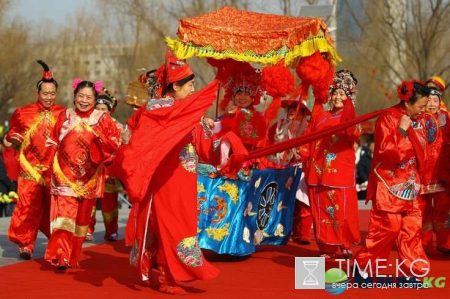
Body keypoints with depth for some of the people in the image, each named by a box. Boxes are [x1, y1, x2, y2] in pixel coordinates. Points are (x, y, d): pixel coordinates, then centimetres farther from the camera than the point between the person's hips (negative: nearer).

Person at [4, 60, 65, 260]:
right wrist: (10, 140, -9)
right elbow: (12, 138, 12)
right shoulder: (23, 113, 3)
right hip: (30, 169, -1)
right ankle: (26, 245, 5)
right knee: (28, 206, -5)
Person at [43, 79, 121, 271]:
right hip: (65, 174, -1)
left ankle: (73, 255, 23)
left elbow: (115, 142, -1)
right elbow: (54, 142, 11)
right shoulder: (65, 117, 6)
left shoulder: (103, 119, 1)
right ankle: (61, 257, -18)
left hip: (89, 177, 1)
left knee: (82, 217, 9)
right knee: (64, 212, -13)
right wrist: (52, 165, 0)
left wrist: (99, 140, -20)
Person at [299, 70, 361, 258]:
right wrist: (304, 155, 3)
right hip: (318, 170, 4)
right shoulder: (320, 115, 14)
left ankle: (345, 245, 11)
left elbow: (354, 136, -19)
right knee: (321, 209, 4)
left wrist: (349, 117, -33)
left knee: (341, 209, -3)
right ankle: (326, 248, 11)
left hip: (340, 171, -3)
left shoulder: (350, 118, 3)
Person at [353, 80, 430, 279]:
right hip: (389, 186, -7)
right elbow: (386, 152, -20)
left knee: (412, 228, 4)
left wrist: (416, 181, 12)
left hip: (408, 186, 7)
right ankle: (362, 266, 7)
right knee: (386, 227, -5)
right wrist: (402, 131, -20)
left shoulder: (415, 122, 9)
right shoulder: (388, 118, -12)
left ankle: (412, 270, 9)